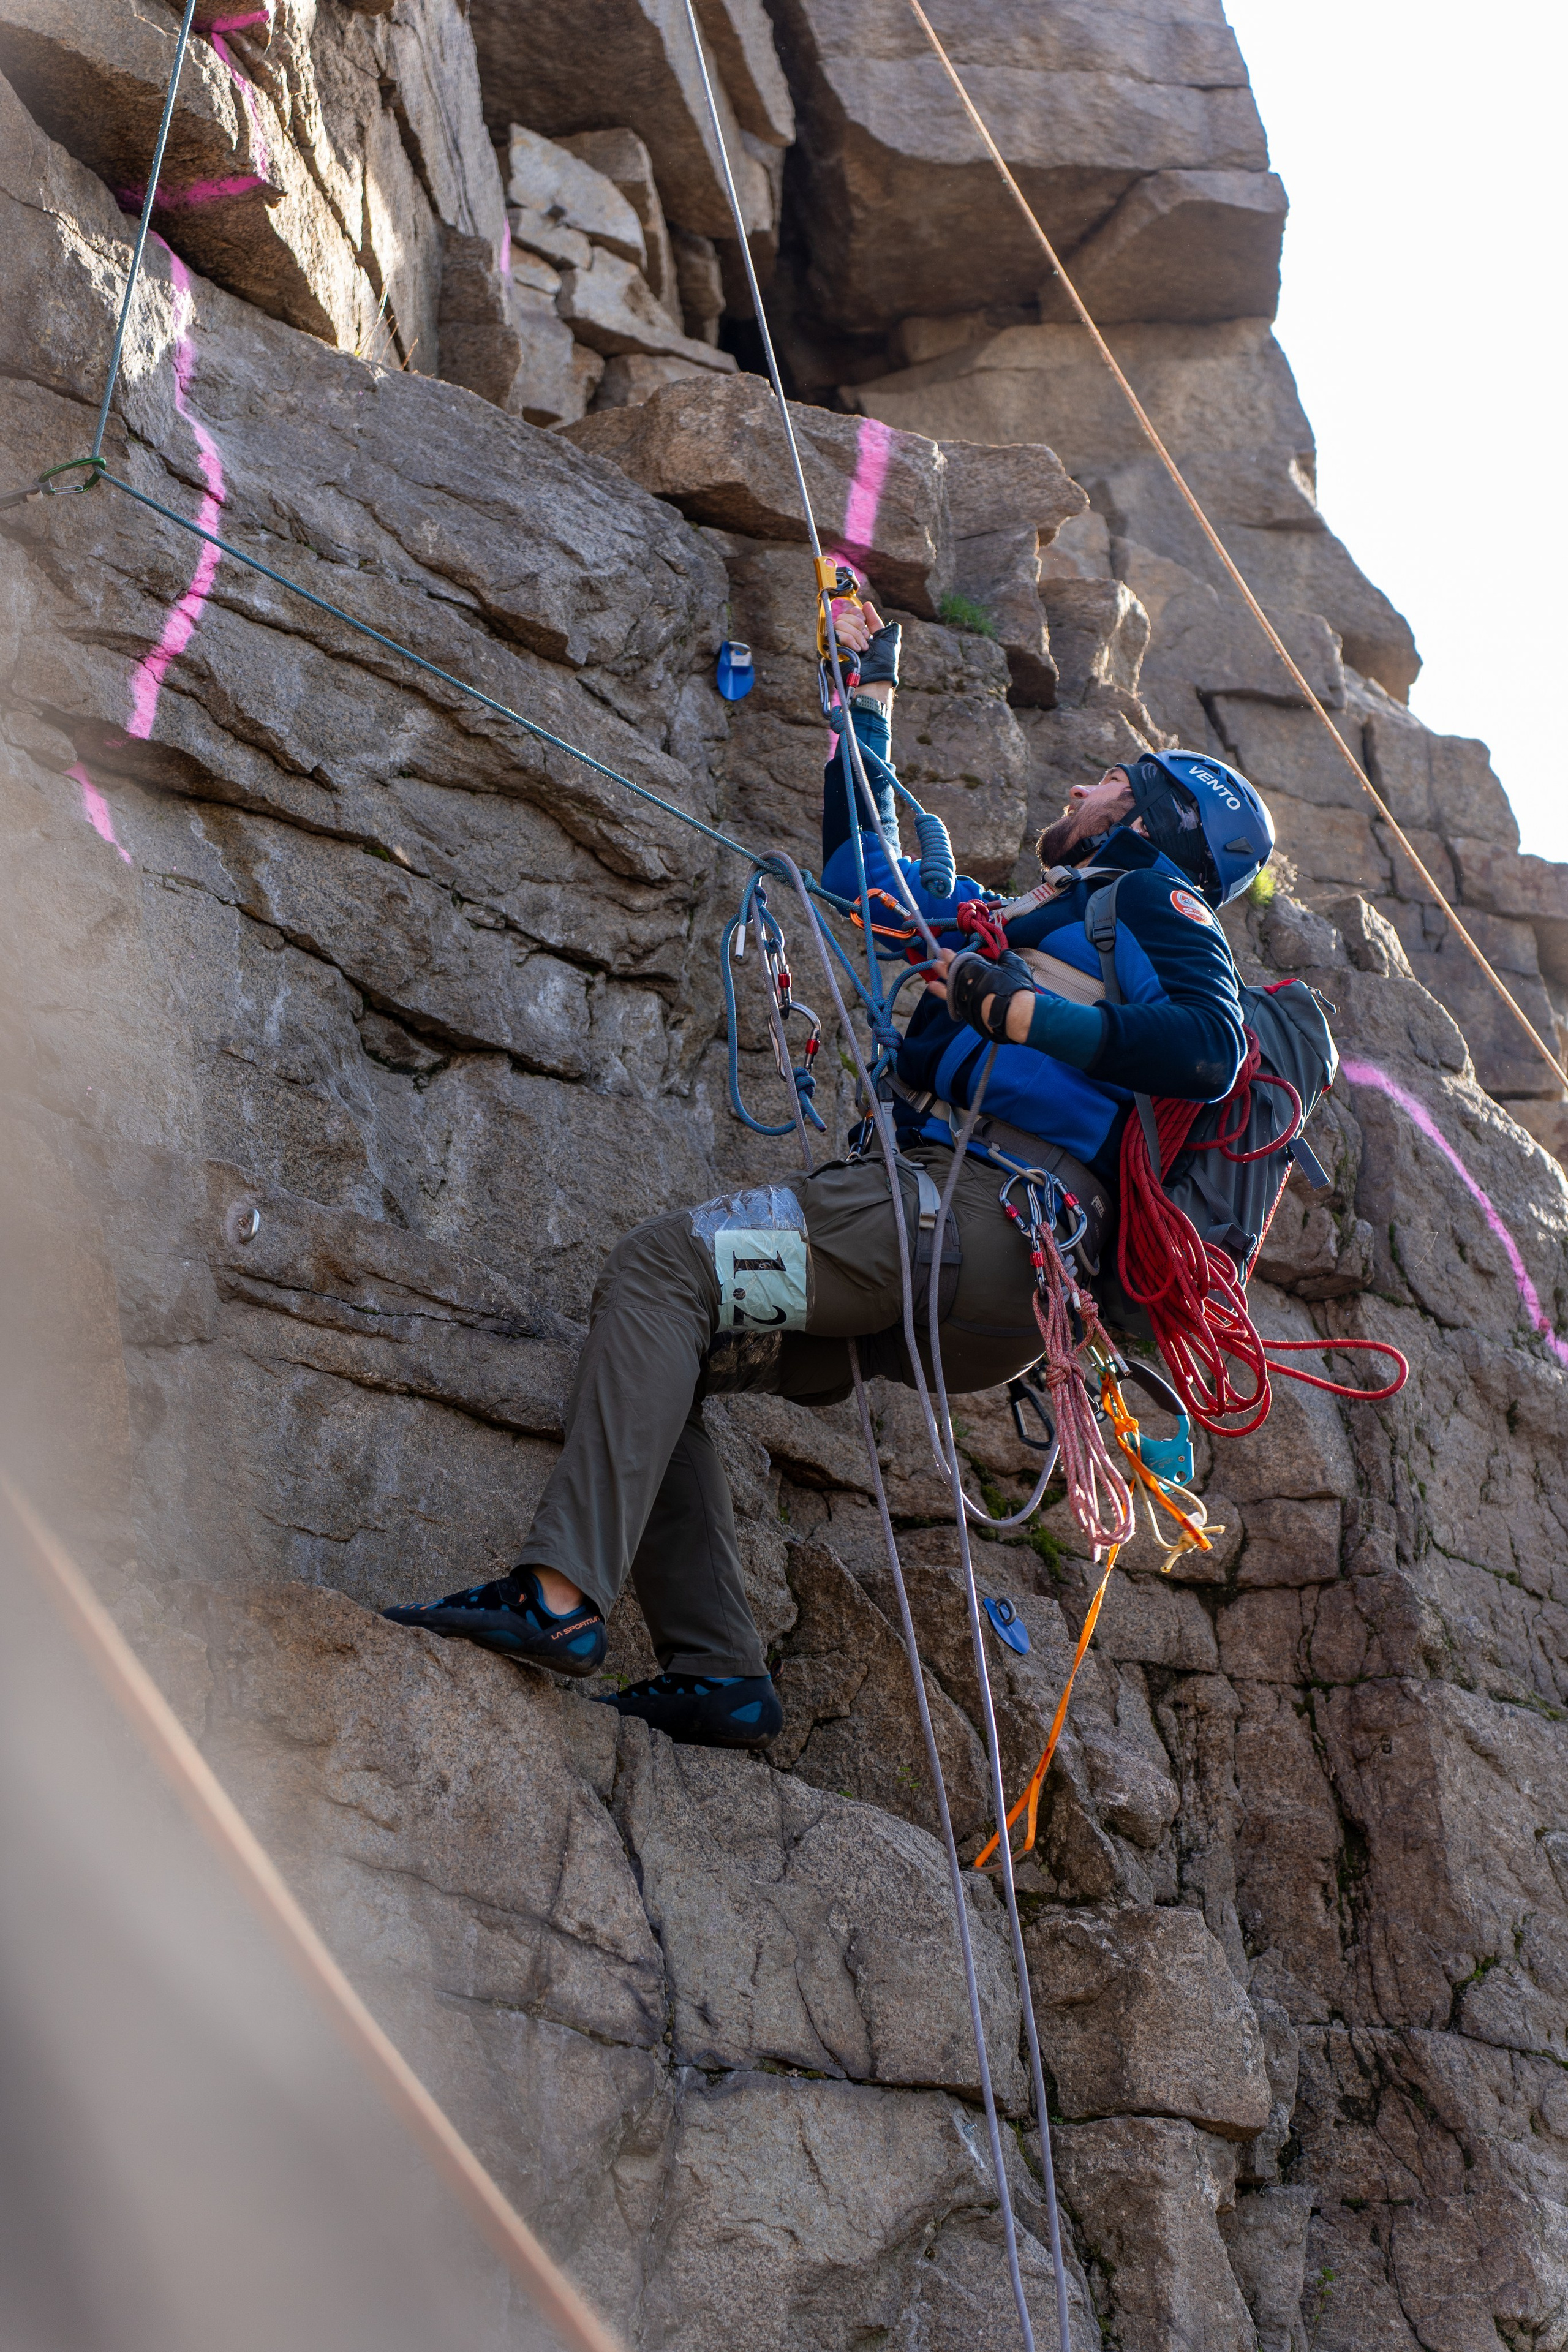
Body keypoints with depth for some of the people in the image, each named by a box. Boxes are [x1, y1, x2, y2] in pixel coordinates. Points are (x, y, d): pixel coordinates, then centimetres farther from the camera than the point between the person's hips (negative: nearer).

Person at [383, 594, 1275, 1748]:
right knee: (657, 1356, 2)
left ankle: (562, 1594, -33)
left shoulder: (1158, 897, 12)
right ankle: (718, 1673, -7)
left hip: (988, 1202, -9)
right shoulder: (1014, 917, 36)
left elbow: (1209, 1048, -9)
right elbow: (864, 865, 45)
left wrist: (1008, 1010, -10)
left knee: (662, 1268, -22)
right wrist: (872, 689, 49)